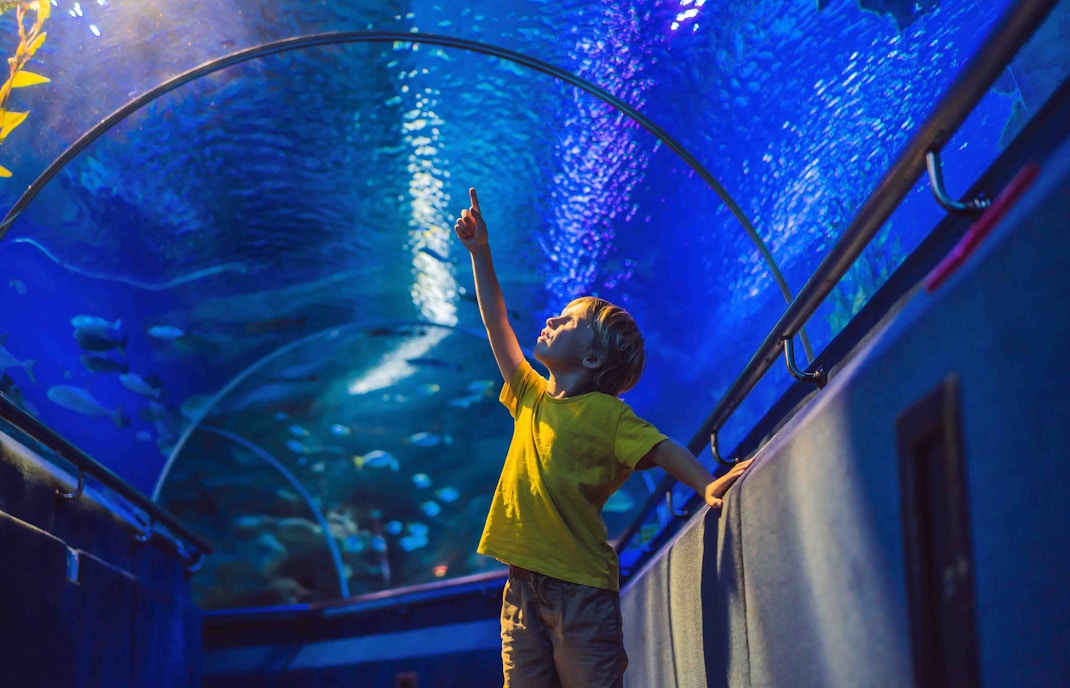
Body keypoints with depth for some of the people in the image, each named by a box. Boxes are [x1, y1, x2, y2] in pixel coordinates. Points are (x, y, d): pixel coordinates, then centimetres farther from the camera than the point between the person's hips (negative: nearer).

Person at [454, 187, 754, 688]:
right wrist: (480, 253, 20)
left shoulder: (605, 412, -2)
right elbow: (496, 326, 20)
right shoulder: (532, 398, 16)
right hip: (523, 585, 6)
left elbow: (661, 449, -11)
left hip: (582, 586, -6)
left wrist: (708, 486, -30)